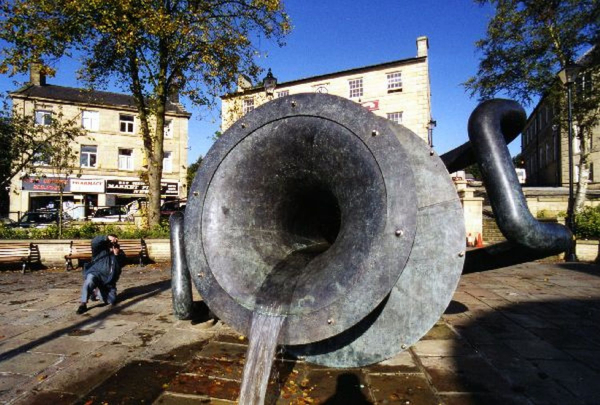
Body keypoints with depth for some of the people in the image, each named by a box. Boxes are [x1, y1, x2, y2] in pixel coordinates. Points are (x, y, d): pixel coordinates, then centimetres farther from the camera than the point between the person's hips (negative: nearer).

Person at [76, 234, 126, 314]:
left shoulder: (120, 253, 10)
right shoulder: (101, 249, -2)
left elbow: (121, 265, -5)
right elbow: (94, 241, -23)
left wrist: (118, 255, -21)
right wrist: (108, 238, -37)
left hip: (109, 281, 4)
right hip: (95, 274, -4)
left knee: (112, 301, -6)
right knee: (90, 280, -40)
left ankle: (96, 291, 23)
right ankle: (83, 304, -26)